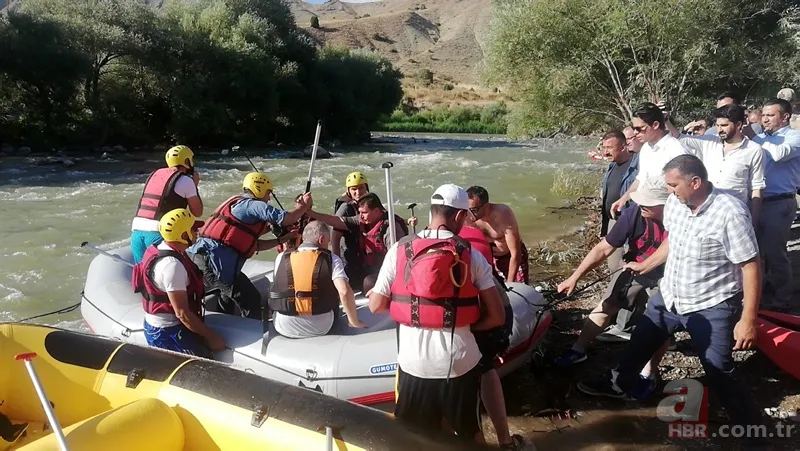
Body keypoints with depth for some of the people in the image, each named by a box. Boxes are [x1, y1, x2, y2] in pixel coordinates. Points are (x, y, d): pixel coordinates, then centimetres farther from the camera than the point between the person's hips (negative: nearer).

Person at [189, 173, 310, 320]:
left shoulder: (238, 204, 25)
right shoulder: (254, 205, -5)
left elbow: (254, 244, 24)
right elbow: (286, 219, -13)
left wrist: (282, 239, 22)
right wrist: (304, 206, 5)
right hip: (216, 260, -10)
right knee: (251, 300, 4)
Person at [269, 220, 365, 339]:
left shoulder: (281, 257, -1)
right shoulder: (332, 259, -7)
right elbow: (345, 291, -17)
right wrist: (354, 321, -7)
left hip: (284, 328, 2)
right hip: (320, 328, -2)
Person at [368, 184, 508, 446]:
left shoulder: (399, 250, -5)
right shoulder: (472, 257, -5)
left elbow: (376, 305, -1)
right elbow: (497, 317, -6)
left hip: (414, 362, 0)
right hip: (460, 362, 0)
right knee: (470, 433, 23)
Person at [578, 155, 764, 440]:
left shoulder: (730, 213, -26)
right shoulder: (674, 203, -6)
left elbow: (751, 268, -22)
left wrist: (748, 320, -22)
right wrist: (645, 267, 23)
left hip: (711, 309, -7)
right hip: (669, 297, 7)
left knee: (720, 376, 1)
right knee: (640, 341, 22)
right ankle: (619, 384, 48)